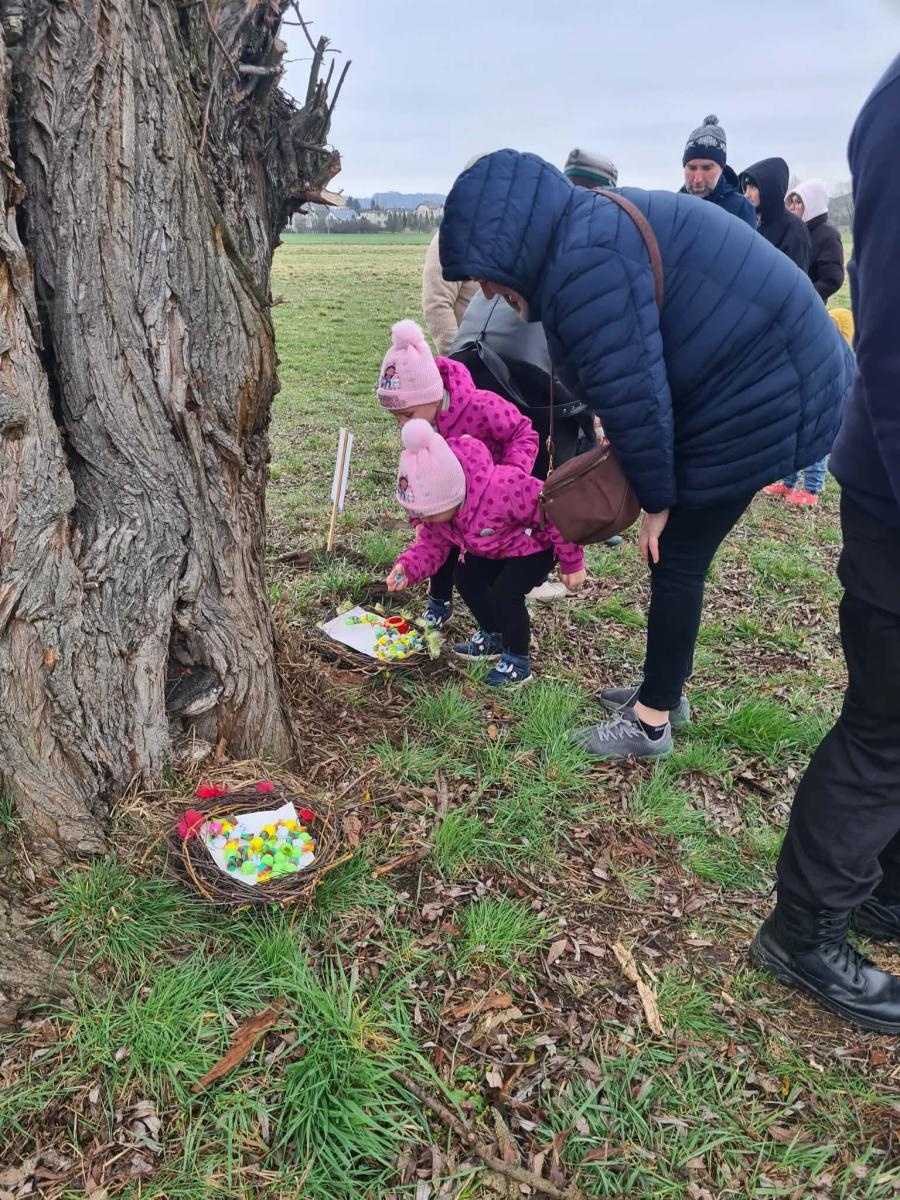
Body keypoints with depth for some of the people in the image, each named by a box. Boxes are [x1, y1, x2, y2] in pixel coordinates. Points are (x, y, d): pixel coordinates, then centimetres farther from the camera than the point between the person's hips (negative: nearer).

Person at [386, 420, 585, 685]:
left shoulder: (502, 490, -45)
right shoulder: (436, 506, -20)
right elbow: (432, 543, -6)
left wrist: (572, 563, -22)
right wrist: (407, 567, -28)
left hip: (535, 545, -8)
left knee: (505, 593, -21)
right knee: (466, 579, 5)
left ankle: (518, 660, 1)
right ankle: (492, 636, 29)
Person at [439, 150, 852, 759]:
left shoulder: (584, 265, -25)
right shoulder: (589, 230, 8)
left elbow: (631, 394, -24)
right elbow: (630, 381, 10)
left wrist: (656, 497, -10)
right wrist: (654, 485, 5)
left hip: (756, 398, -10)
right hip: (765, 376, 10)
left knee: (676, 559, 0)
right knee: (680, 553, 16)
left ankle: (650, 721, 15)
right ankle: (667, 688, 32)